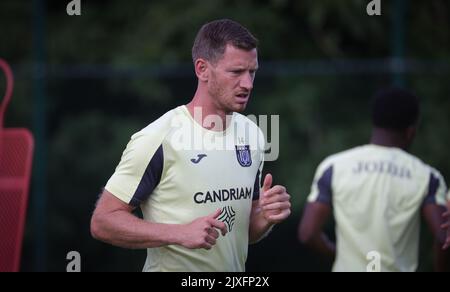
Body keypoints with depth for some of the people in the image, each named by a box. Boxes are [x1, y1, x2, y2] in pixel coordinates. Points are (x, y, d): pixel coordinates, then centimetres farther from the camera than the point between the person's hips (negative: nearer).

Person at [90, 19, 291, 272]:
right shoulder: (158, 140, -19)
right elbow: (102, 222, -18)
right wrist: (181, 234, -28)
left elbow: (245, 231, 11)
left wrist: (266, 218, -10)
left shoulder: (252, 135, 1)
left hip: (235, 268, 6)